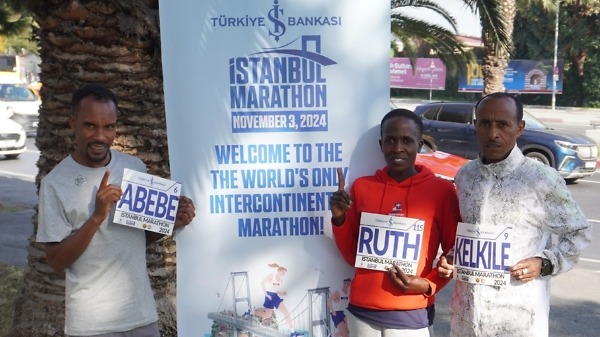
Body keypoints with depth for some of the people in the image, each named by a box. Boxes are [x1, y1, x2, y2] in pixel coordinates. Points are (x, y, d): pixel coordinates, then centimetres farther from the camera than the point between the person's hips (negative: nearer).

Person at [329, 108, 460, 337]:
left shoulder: (441, 191, -5)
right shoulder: (362, 187, 2)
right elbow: (352, 256, 8)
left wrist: (428, 285, -10)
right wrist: (339, 220, -7)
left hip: (412, 316, -2)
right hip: (362, 312, 2)